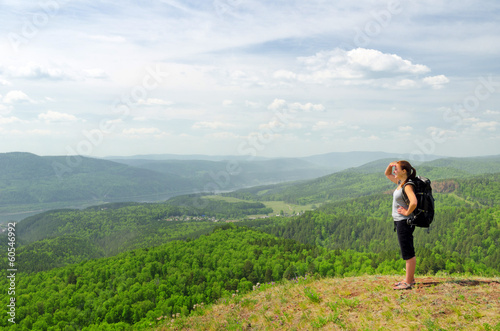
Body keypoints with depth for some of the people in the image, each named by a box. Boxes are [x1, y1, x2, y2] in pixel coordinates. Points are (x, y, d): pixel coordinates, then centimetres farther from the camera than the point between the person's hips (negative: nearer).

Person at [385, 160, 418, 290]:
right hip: (400, 221, 10)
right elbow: (387, 174, 24)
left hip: (405, 222, -10)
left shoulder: (408, 186, -18)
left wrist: (407, 212, -20)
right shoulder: (400, 182, 9)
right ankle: (410, 279, 27)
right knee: (408, 252, 17)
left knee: (408, 253, -2)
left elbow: (414, 202, -35)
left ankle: (408, 282, 6)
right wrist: (390, 165, 4)